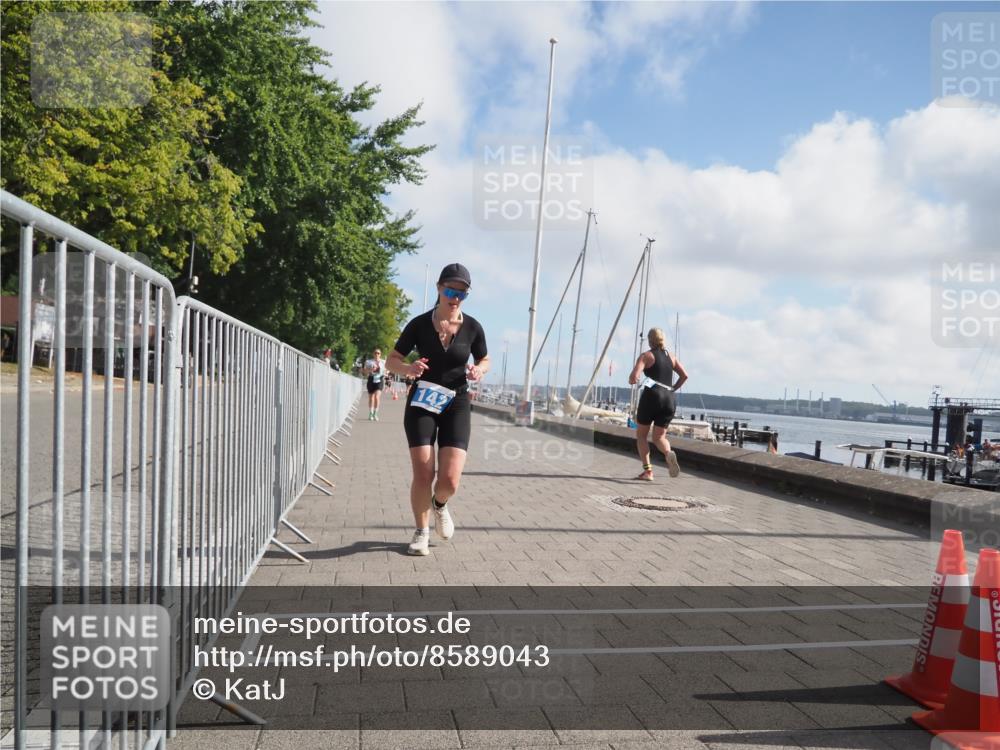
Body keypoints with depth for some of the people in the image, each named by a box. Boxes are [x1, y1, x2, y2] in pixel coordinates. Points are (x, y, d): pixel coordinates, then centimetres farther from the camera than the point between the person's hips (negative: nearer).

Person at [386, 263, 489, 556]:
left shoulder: (472, 327, -3)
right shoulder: (419, 324, -5)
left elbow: (484, 360, 13)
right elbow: (392, 361, 0)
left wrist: (478, 370, -11)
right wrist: (408, 369, -22)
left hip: (456, 404, 1)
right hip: (422, 403, 0)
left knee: (450, 481, -10)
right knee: (423, 475, -8)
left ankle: (440, 505, 27)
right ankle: (422, 532, 17)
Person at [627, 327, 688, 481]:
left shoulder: (646, 356, 0)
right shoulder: (670, 357, 16)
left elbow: (633, 377, -11)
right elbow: (684, 375, 7)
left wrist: (632, 381, 10)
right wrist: (673, 388, 17)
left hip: (652, 396, -5)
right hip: (670, 399, 5)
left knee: (641, 435, 11)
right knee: (659, 436, 12)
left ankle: (647, 471, 0)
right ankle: (669, 453, -22)